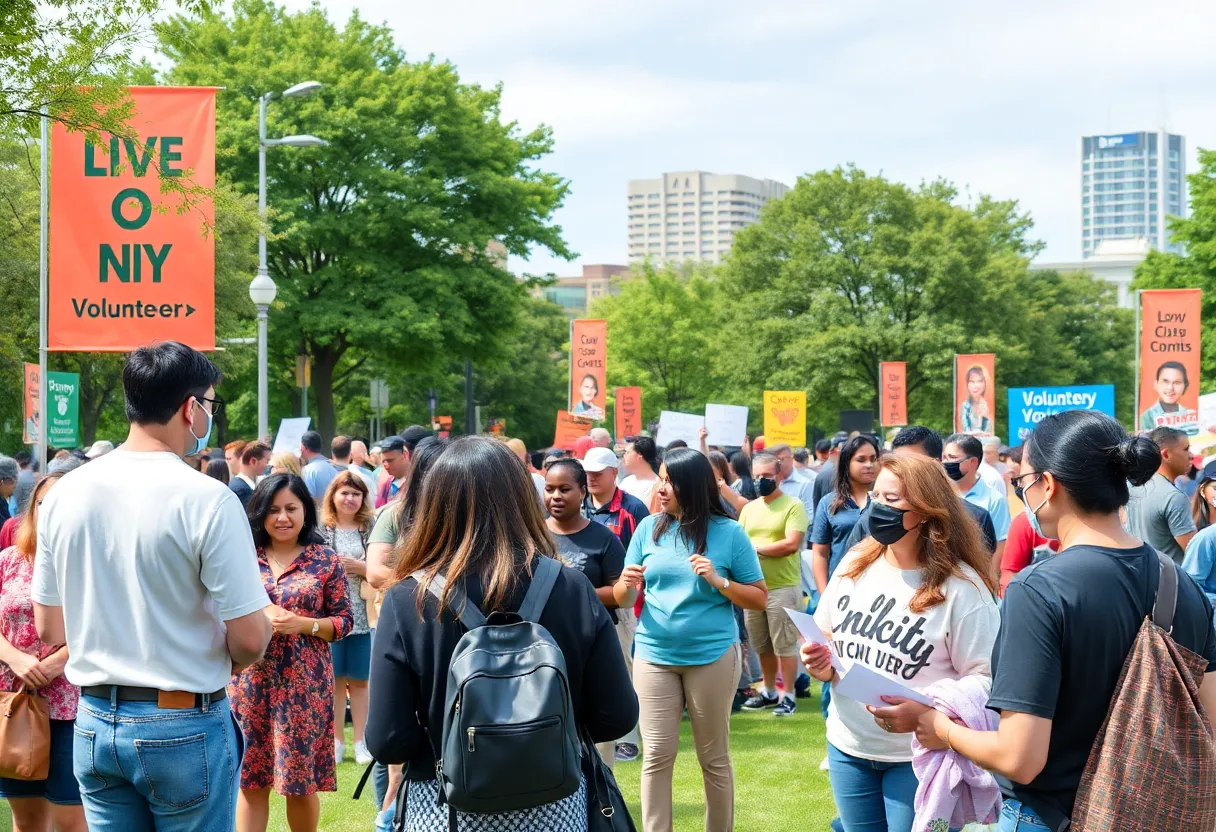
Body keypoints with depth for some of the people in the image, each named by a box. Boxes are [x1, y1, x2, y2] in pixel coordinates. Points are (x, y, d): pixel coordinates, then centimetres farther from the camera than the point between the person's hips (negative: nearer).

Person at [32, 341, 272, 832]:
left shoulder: (64, 494, 0)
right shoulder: (206, 499, -17)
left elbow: (49, 628, 8)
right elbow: (250, 638, -16)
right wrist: (226, 665, 6)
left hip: (94, 724, 5)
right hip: (185, 729, -5)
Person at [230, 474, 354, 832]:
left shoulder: (326, 561, 1)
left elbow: (344, 621, 1)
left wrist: (302, 624, -15)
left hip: (304, 683, -1)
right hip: (250, 680, 2)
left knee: (300, 778, 4)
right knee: (250, 778, 5)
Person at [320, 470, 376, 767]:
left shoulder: (372, 529, 4)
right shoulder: (321, 530, 2)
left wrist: (361, 568, -12)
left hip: (363, 616, 1)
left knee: (360, 680, 6)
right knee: (333, 679, 6)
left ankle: (360, 740, 15)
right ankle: (336, 740, 16)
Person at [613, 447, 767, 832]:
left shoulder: (728, 533, -5)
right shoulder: (649, 528, 2)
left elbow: (760, 599, -1)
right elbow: (622, 599, 7)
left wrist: (719, 582, -16)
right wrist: (627, 585, -15)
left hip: (712, 656, -2)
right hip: (654, 656, 2)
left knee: (714, 757, 9)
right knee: (657, 755, 3)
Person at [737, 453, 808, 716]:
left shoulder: (793, 506, -8)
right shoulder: (749, 508, 12)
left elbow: (791, 544, -18)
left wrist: (755, 548, -9)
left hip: (783, 587, -6)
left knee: (785, 645, -2)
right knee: (762, 645, 16)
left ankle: (788, 696, 7)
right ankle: (768, 691, 29)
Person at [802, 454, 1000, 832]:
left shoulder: (961, 586, -15)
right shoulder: (854, 564, 4)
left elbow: (985, 678, -16)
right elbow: (825, 639, 15)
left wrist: (927, 712, -30)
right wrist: (822, 664, -7)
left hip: (919, 756, -5)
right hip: (847, 747, 5)